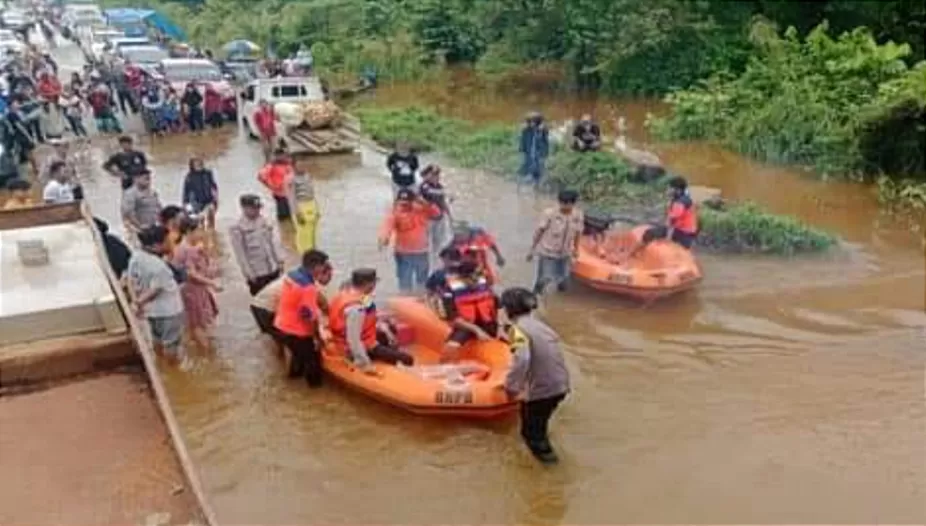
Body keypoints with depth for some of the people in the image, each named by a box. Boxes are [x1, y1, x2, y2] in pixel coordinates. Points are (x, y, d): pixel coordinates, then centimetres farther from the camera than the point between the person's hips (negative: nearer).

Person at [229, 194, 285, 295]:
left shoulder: (264, 222, 4)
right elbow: (240, 254, -11)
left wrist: (280, 261, 7)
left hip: (273, 269, 5)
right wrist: (249, 274, -11)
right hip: (256, 273, -5)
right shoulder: (236, 229, -12)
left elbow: (274, 242, 9)